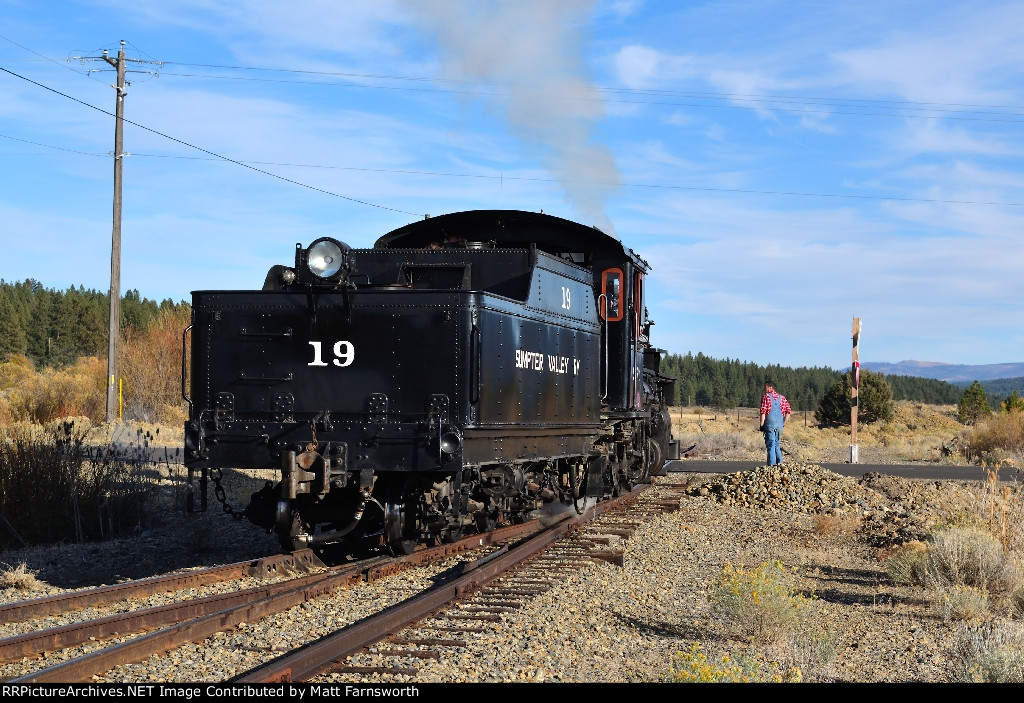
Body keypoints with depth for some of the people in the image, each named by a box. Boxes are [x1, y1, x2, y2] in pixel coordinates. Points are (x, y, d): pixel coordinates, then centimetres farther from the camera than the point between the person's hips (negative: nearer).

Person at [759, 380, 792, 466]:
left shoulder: (766, 396, -4)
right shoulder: (781, 397, 11)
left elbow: (763, 412, -11)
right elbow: (789, 411, 8)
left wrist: (762, 425, -6)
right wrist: (784, 423, 13)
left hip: (770, 424, -5)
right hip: (779, 425, 5)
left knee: (770, 444, -3)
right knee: (776, 443, 18)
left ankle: (772, 465, -6)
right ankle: (779, 463, 14)